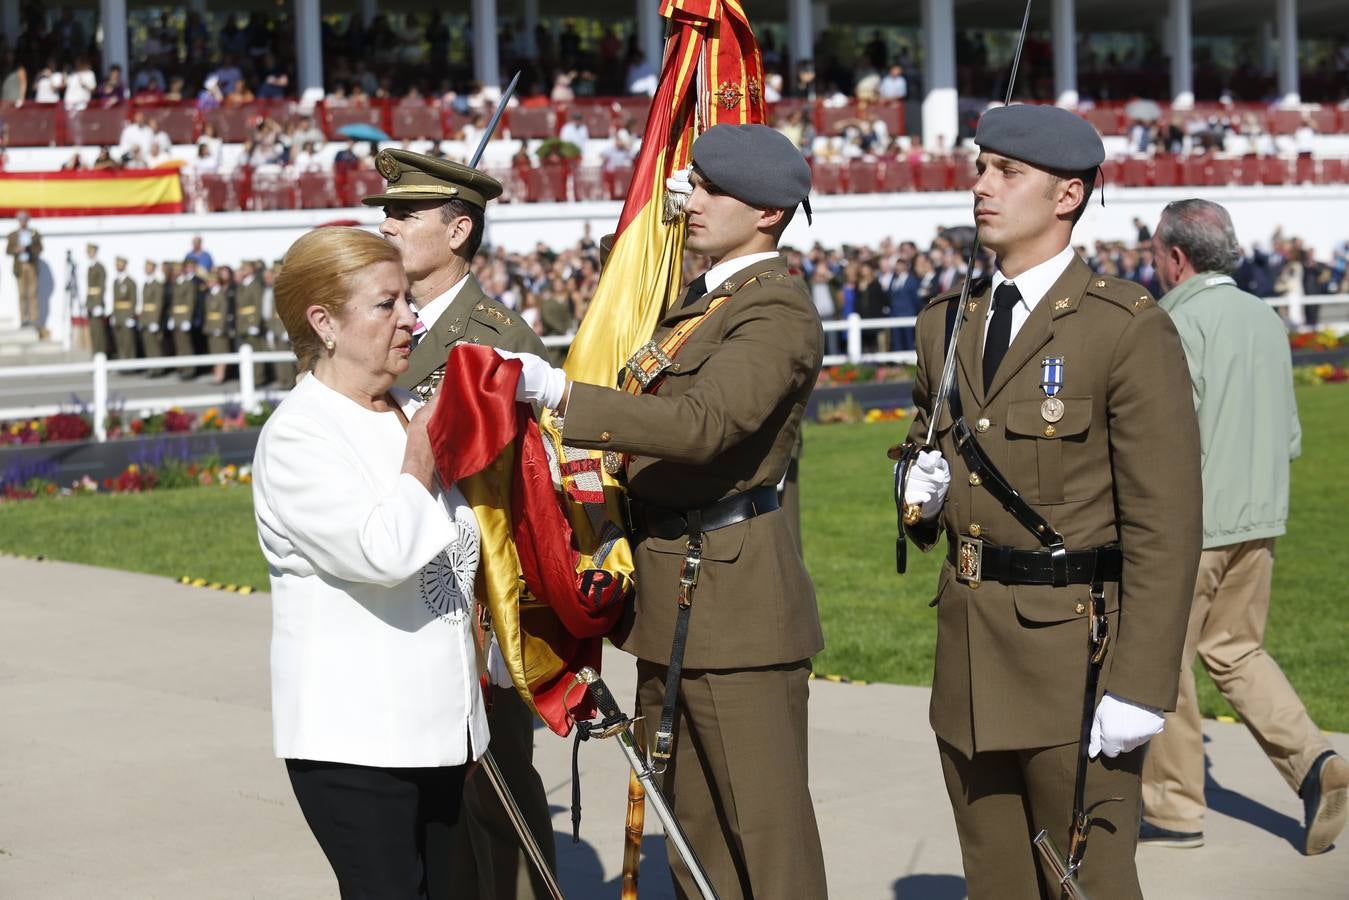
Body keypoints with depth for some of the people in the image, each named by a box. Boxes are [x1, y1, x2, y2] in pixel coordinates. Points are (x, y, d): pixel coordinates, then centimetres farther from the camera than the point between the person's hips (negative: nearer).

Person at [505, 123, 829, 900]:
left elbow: (701, 424, -29)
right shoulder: (699, 298, 16)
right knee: (690, 818, 17)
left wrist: (558, 391, -31)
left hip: (734, 594, -10)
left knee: (765, 819, -3)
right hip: (671, 598, 10)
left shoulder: (779, 312, -15)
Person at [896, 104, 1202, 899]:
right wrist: (920, 493, 2)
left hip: (1076, 654, -6)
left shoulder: (1128, 328, -10)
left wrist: (1141, 684, -18)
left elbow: (1165, 522, -13)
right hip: (970, 653, 6)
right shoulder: (948, 324, 11)